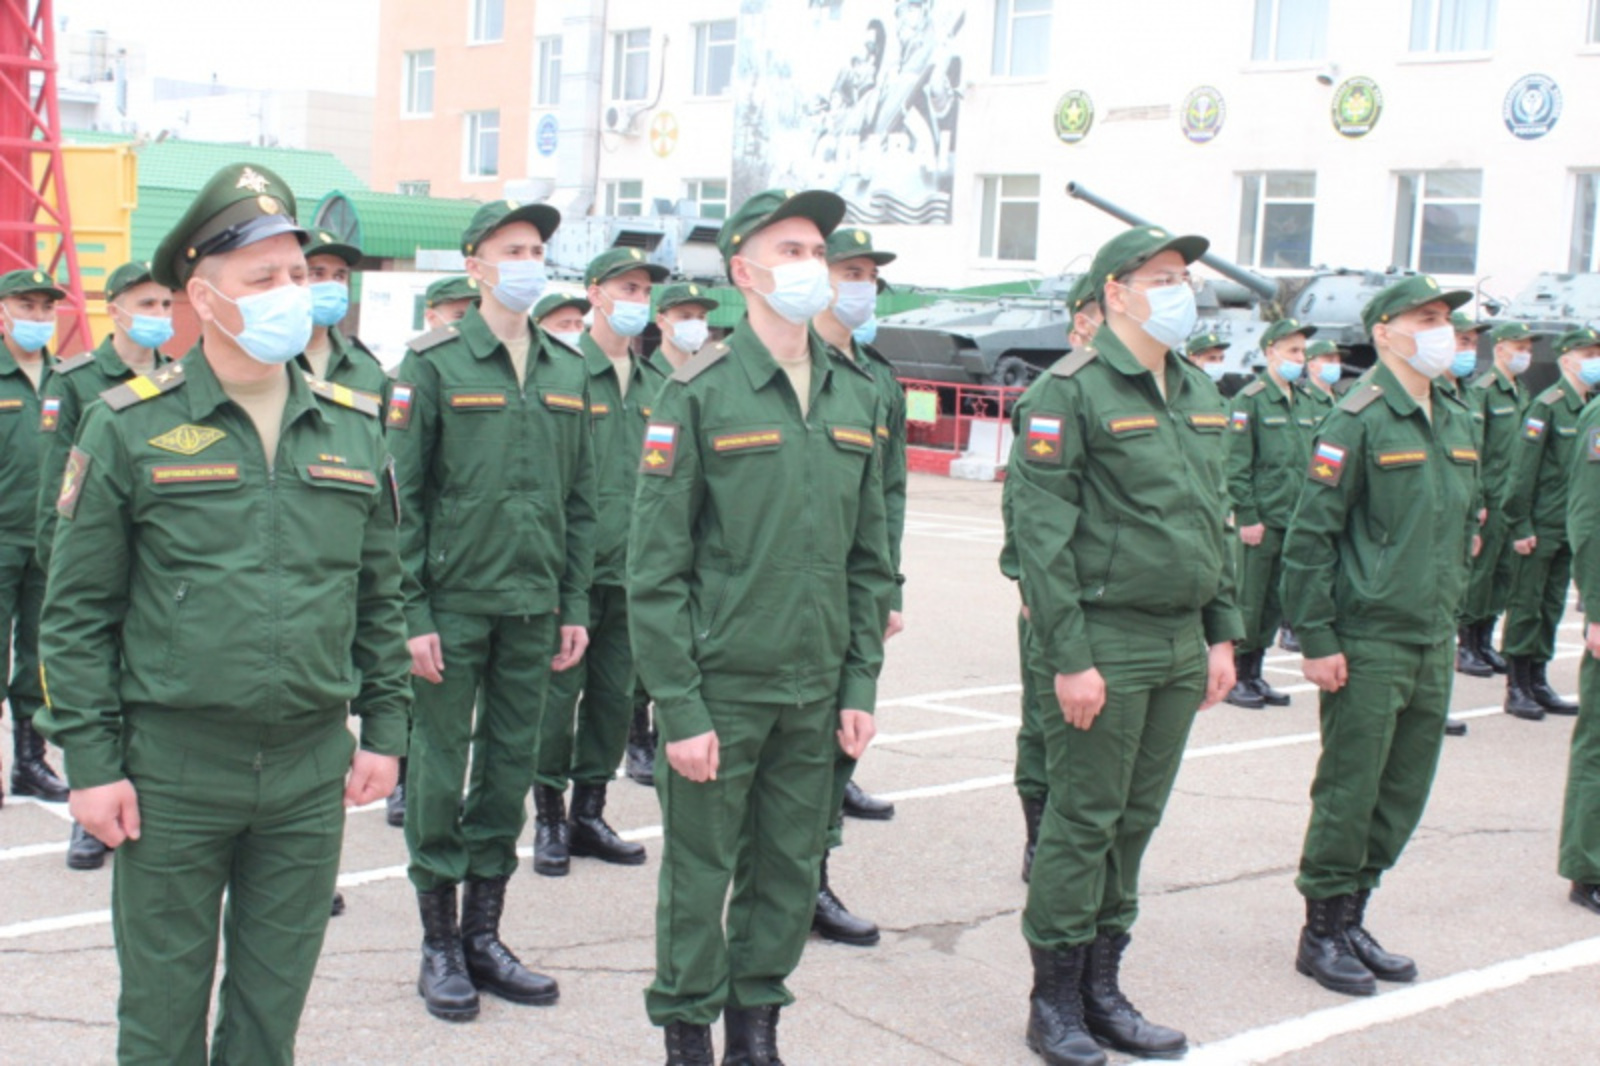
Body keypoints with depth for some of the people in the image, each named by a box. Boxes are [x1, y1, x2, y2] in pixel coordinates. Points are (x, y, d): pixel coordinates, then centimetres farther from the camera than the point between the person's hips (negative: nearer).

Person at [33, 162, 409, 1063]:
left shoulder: (355, 429, 6)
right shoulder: (130, 425, -5)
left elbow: (380, 595, 13)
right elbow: (77, 611, -3)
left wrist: (384, 728, 8)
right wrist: (91, 761, -7)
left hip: (311, 773, 3)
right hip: (172, 772, -3)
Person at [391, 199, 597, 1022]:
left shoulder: (567, 373, 9)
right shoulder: (433, 364, -5)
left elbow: (580, 499, 13)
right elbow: (404, 494, -7)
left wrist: (574, 606, 8)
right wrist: (413, 612, -11)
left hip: (532, 607, 5)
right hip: (453, 603, -4)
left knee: (511, 768, 10)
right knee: (439, 768, 3)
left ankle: (484, 934, 23)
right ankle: (440, 946, 15)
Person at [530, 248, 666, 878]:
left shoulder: (651, 384, 13)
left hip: (631, 569, 6)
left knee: (614, 697, 11)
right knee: (558, 694, 0)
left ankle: (589, 815, 23)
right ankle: (549, 820, 13)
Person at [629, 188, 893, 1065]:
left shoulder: (855, 398, 7)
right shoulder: (699, 393, -8)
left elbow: (869, 558, 12)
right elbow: (656, 565, -10)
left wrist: (860, 685, 7)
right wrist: (678, 706, -13)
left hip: (814, 693, 5)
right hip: (720, 687, -5)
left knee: (790, 874, 12)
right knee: (699, 874, 6)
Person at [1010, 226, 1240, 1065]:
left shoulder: (1198, 392, 13)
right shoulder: (1071, 391, -11)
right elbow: (1040, 532, -15)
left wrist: (1222, 633, 14)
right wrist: (1068, 657, -18)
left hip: (1180, 646, 7)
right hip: (1103, 647, -7)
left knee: (1136, 822, 13)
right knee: (1083, 824, 0)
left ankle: (1102, 989, 24)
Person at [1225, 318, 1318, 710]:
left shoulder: (1304, 403, 14)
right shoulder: (1250, 399, -8)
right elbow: (1237, 464, -12)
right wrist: (1248, 515, -15)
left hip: (1295, 520, 7)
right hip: (1262, 519, -7)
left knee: (1275, 603, 11)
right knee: (1249, 600, -2)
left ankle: (1254, 674, 19)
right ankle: (1234, 676, 7)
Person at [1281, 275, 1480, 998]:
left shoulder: (1457, 422, 12)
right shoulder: (1358, 420, -12)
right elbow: (1310, 535, -14)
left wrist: (1450, 616, 18)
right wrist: (1316, 639, -16)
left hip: (1432, 643, 7)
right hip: (1367, 641, -7)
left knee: (1402, 796, 12)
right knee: (1348, 795, 0)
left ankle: (1351, 920, 25)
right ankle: (1322, 933, 14)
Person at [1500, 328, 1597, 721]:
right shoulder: (1548, 405, -11)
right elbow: (1523, 468, -14)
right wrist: (1520, 526, -16)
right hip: (1540, 526, -7)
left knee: (1551, 608, 12)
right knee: (1525, 606, 0)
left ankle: (1538, 683, 20)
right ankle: (1516, 688, 6)